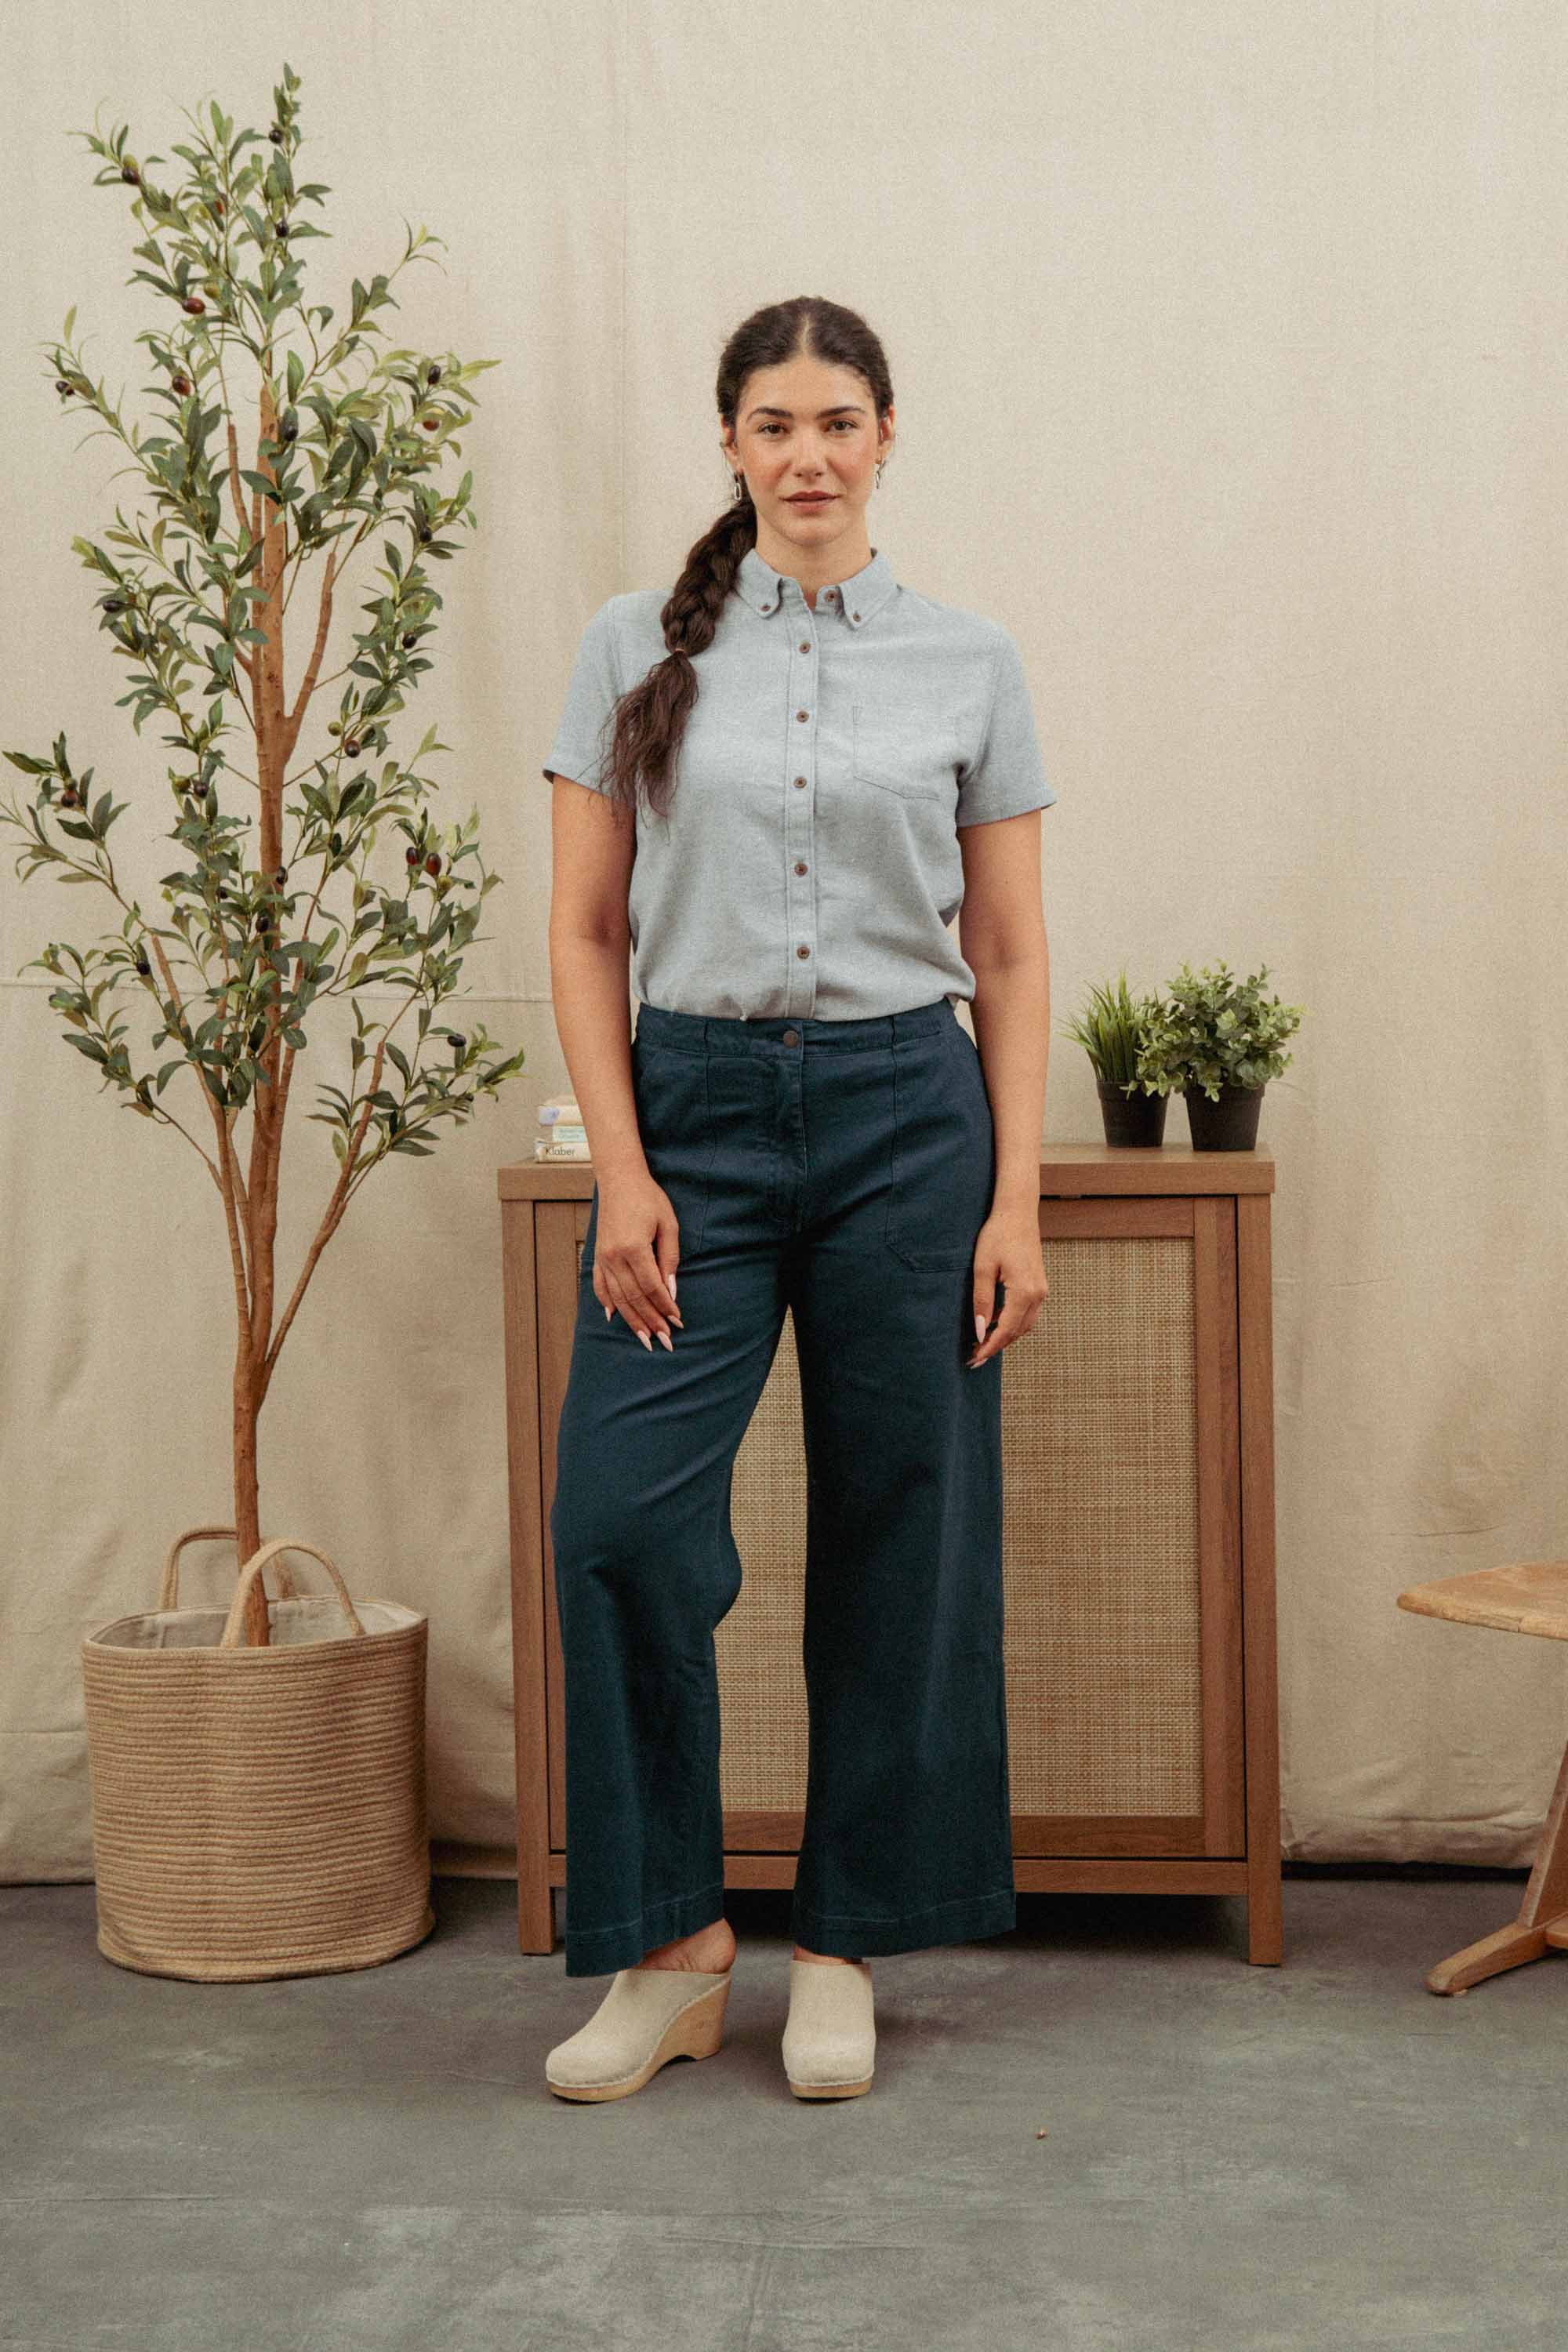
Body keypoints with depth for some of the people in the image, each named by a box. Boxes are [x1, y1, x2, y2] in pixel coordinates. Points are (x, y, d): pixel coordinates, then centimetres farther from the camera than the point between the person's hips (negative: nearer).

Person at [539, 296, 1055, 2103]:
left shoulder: (970, 664, 6)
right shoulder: (637, 649, 5)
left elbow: (1011, 957, 7)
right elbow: (586, 935, 4)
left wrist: (1017, 1197, -2)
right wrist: (621, 1172, -6)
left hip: (906, 1115, 1)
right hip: (695, 1108, 0)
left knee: (900, 1538, 4)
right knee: (620, 1516, -10)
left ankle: (844, 1947, 21)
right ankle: (671, 1942, 9)